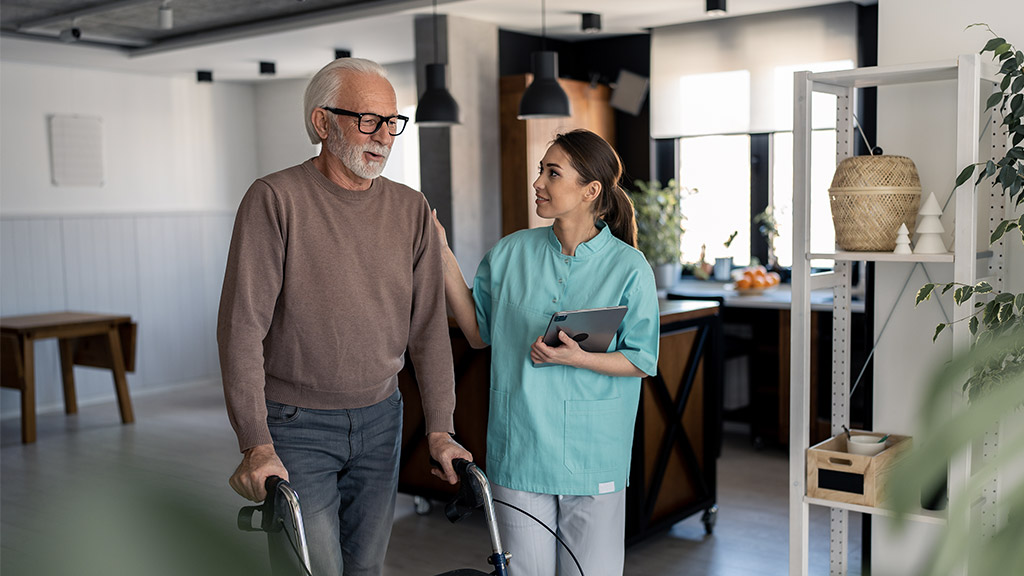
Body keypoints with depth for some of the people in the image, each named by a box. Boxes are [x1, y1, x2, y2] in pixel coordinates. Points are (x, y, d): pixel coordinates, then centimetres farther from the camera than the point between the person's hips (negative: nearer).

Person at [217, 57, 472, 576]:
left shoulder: (411, 209, 2)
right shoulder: (275, 199, -12)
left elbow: (428, 325, 3)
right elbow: (242, 326, -16)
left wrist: (439, 430, -2)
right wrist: (256, 445, -21)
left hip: (380, 420, 5)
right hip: (296, 426, -4)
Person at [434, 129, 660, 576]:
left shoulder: (628, 267, -7)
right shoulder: (510, 254, 1)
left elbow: (641, 361, -3)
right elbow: (478, 333, 8)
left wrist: (577, 357, -20)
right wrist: (444, 258, 1)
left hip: (592, 453, -2)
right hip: (519, 446, 2)